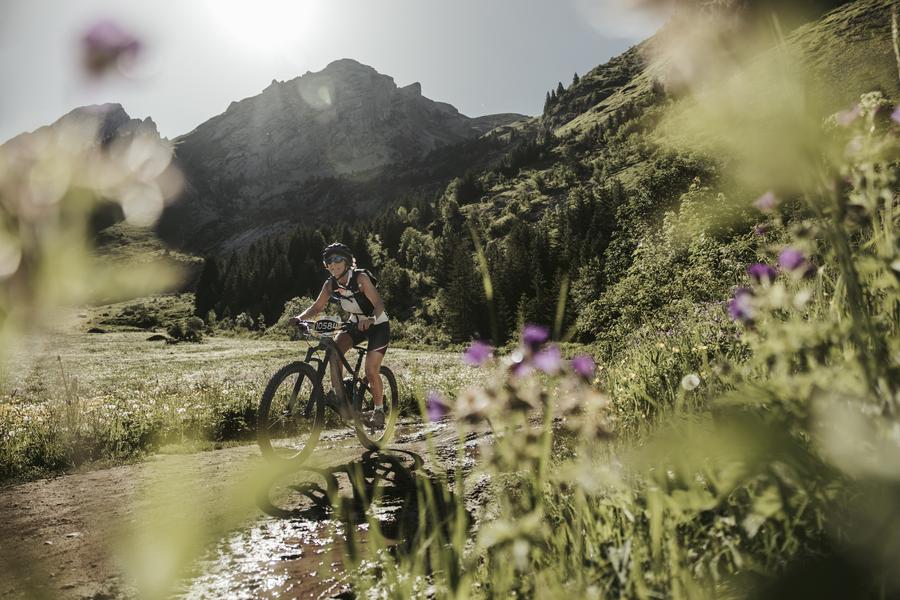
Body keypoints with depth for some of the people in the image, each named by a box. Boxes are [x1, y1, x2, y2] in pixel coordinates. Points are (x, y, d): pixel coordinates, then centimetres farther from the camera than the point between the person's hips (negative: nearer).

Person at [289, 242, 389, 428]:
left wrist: (372, 319, -56)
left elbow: (379, 303, -35)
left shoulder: (361, 278, -26)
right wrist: (299, 318, -24)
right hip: (355, 324, 5)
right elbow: (317, 307, -4)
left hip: (378, 325, -5)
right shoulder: (330, 284, -9)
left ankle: (379, 410, 9)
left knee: (371, 372, -14)